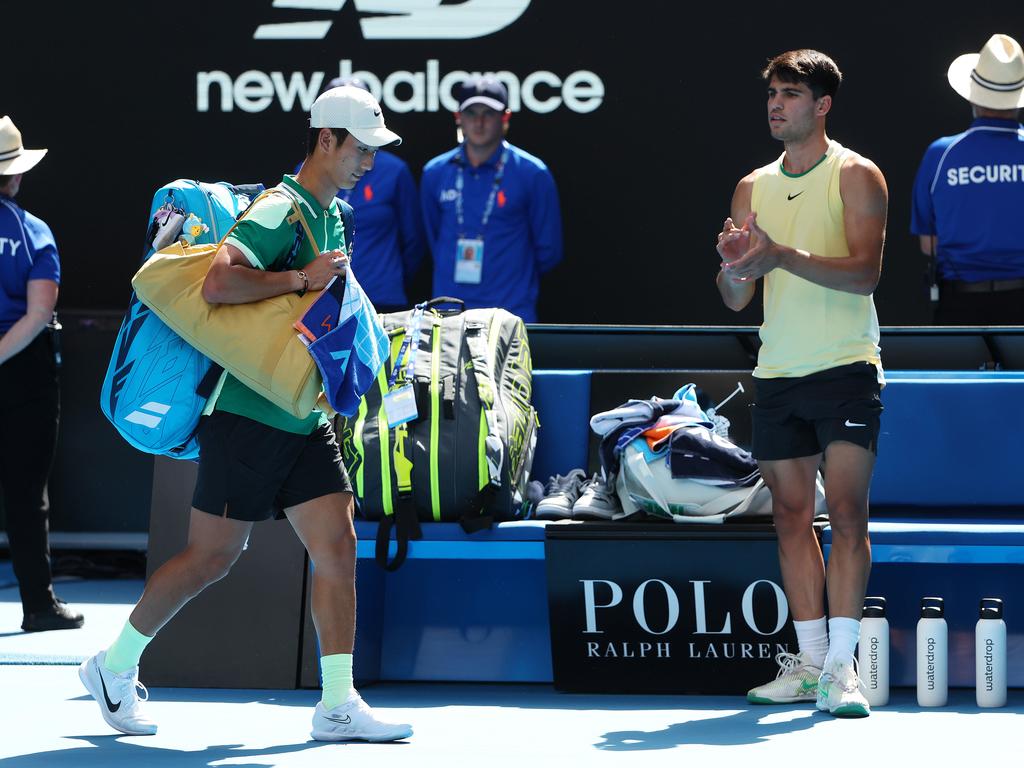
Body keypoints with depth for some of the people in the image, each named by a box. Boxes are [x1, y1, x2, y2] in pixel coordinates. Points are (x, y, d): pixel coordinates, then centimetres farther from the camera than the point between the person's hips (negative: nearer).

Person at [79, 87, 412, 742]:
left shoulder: (334, 214, 14)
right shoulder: (280, 212, -16)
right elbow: (219, 283, -31)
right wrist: (303, 279, -27)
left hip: (305, 421, 8)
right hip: (247, 417, -8)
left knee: (339, 547, -2)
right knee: (212, 557, -1)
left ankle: (339, 706, -3)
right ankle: (114, 667, 17)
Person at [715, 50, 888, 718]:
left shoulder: (855, 176, -2)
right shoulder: (753, 187, 13)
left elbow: (865, 271, -15)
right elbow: (736, 300, 12)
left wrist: (781, 255, -25)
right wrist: (733, 266, -12)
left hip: (846, 368, -5)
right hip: (777, 374, 5)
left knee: (847, 511, -11)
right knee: (792, 515, 4)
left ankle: (842, 665, -15)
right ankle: (809, 663, 9)